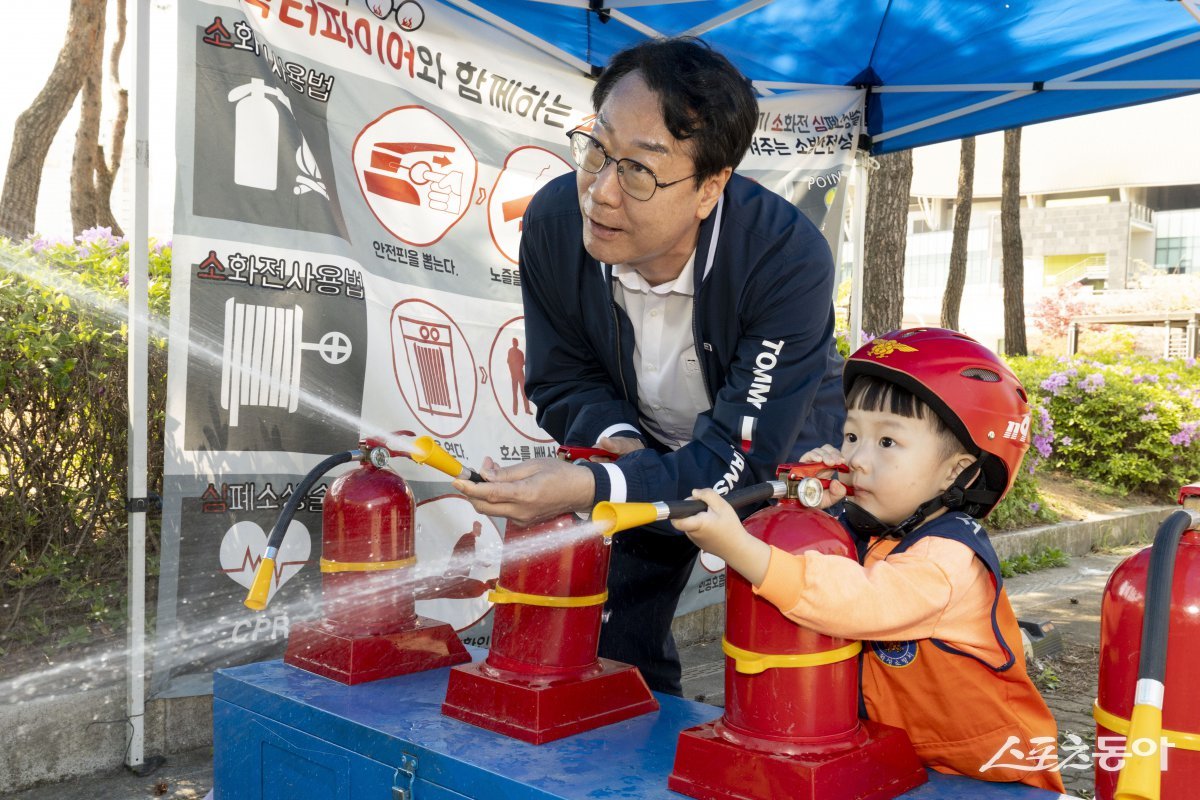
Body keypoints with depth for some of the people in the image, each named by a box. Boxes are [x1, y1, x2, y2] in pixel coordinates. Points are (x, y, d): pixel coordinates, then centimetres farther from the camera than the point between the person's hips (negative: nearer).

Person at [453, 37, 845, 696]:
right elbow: (562, 380, -8)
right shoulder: (553, 221, -24)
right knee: (607, 647, 9)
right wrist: (617, 440, -30)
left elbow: (742, 460, -37)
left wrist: (591, 488, -51)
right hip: (648, 448, 4)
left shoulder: (789, 260, -37)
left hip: (781, 457, -3)